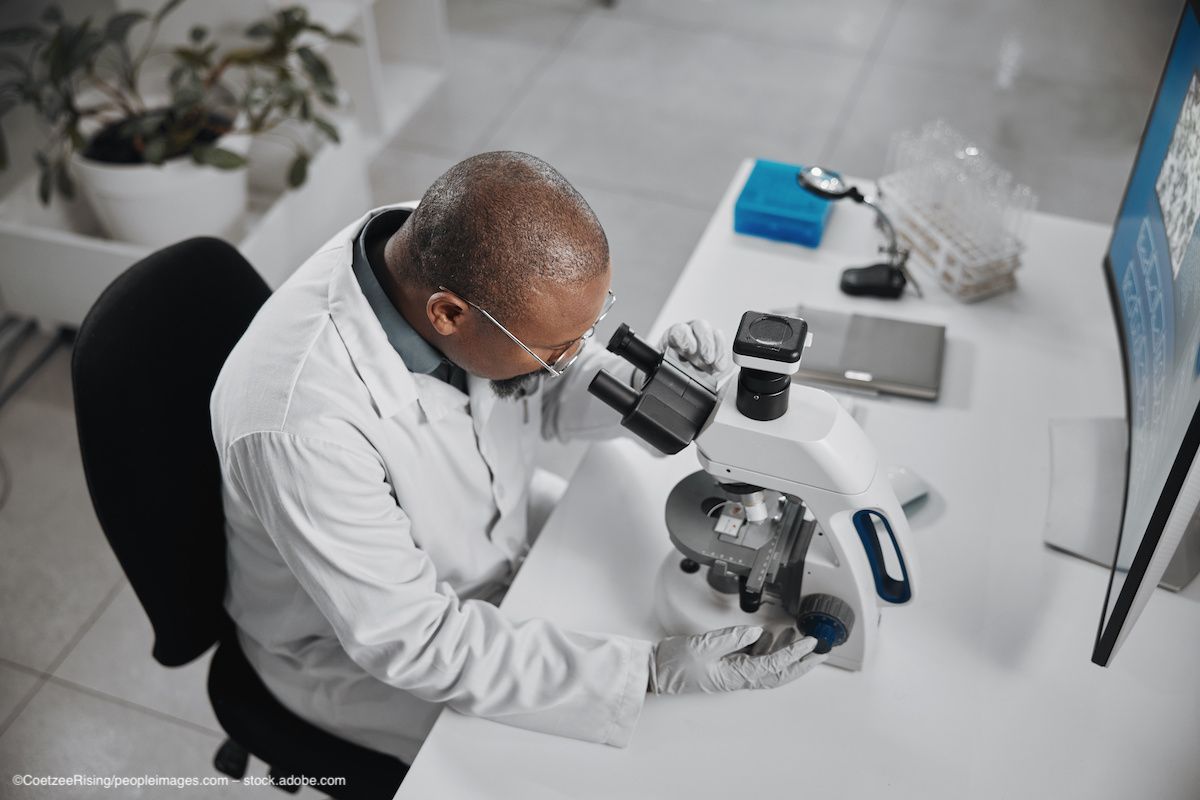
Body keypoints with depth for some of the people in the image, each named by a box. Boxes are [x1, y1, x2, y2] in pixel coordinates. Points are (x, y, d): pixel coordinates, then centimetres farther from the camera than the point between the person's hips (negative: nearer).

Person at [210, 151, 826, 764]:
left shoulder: (443, 250, -21)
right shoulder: (303, 426, -40)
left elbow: (542, 391, -2)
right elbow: (412, 642, -30)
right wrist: (650, 672, -32)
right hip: (360, 656, -6)